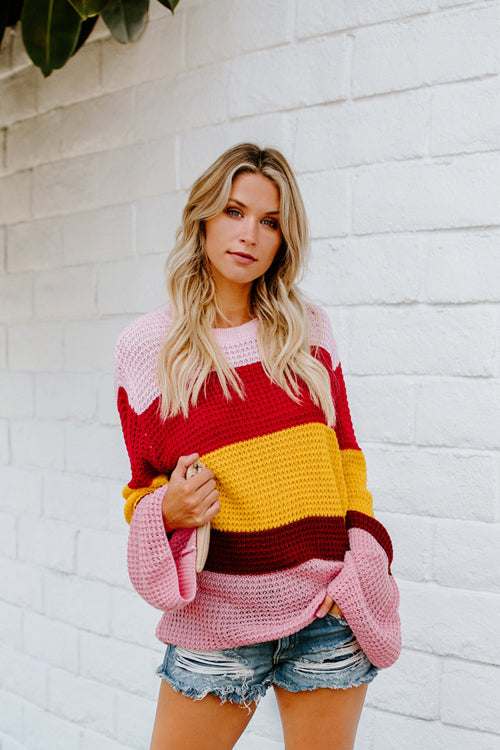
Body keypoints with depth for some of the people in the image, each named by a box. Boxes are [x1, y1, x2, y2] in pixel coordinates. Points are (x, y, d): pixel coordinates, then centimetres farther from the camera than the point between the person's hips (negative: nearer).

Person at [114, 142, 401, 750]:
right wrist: (166, 512, -15)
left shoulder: (309, 330, 1)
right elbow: (144, 486, 6)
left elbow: (345, 454, 8)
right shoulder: (143, 347, -2)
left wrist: (363, 568, -2)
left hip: (329, 609, 1)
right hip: (217, 619, -1)